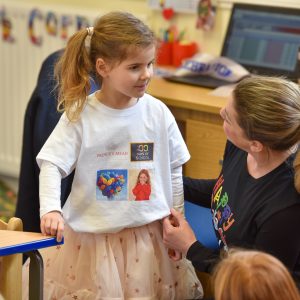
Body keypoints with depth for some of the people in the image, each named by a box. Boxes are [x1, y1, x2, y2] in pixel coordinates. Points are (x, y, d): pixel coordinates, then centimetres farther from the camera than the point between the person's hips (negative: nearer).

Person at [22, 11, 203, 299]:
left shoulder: (158, 113, -5)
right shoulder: (79, 116, -11)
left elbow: (174, 170, 5)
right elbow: (51, 165, -12)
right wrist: (50, 210, -28)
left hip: (147, 233, 2)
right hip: (89, 236, -1)